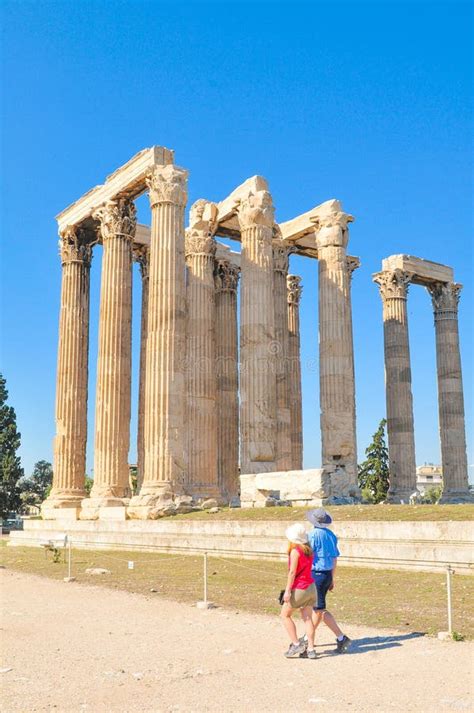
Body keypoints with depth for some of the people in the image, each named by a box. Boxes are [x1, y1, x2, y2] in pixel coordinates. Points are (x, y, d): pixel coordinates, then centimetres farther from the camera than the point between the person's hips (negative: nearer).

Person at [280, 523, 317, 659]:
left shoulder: (295, 551, -15)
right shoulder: (309, 551, 6)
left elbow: (292, 572, -17)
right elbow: (307, 569, 10)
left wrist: (287, 590, -15)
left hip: (299, 589, -7)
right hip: (311, 587, 7)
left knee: (285, 615, 8)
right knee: (308, 618, 10)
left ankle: (296, 644, 4)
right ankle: (310, 649, 9)